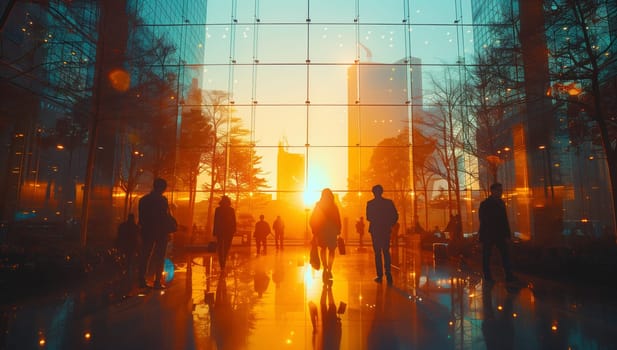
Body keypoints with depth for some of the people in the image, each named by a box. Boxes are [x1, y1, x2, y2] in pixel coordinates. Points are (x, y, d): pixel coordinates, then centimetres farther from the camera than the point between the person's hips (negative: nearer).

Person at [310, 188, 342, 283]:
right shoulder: (334, 206, -1)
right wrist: (338, 231, 7)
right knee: (331, 251, 12)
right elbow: (338, 221, -2)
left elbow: (312, 220, -2)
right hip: (332, 231, 0)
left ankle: (325, 268, 5)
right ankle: (329, 270, 1)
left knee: (323, 249, 20)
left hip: (321, 231, 1)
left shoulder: (318, 205, -1)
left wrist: (314, 231, 4)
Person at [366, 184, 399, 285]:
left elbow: (368, 218, -5)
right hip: (386, 230, 2)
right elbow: (395, 216, -3)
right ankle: (388, 274, 2)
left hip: (375, 230, -2)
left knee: (378, 253, 5)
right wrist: (390, 225, 10)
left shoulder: (370, 203, -7)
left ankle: (380, 275, 2)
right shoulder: (389, 202, -1)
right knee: (386, 252, 12)